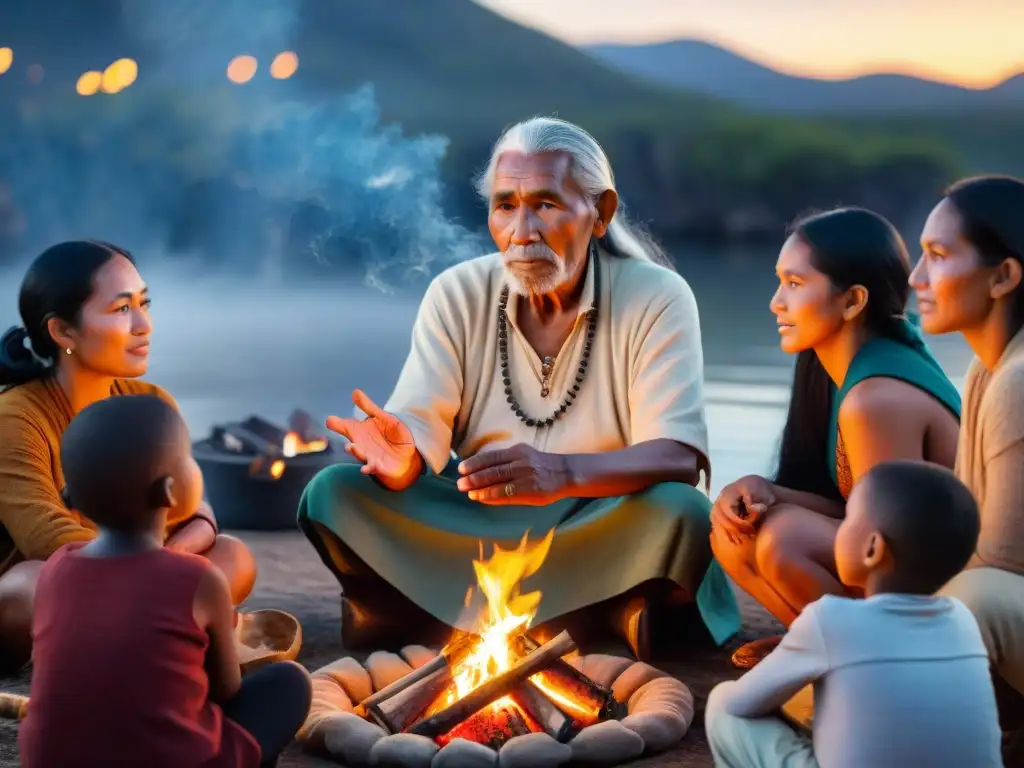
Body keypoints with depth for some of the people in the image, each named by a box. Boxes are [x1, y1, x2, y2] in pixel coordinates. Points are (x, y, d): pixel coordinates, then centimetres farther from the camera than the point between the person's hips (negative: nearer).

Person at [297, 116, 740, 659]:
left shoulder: (658, 299, -9)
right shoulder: (457, 294, 0)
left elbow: (678, 456, -21)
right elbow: (421, 430, -8)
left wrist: (562, 472, -41)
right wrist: (401, 460, -35)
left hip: (600, 529, -2)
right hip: (472, 525, 2)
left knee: (680, 512, -34)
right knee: (333, 493, -19)